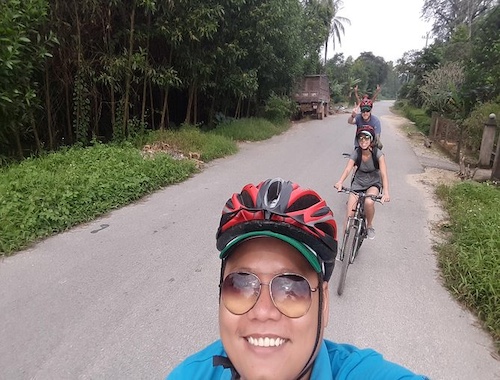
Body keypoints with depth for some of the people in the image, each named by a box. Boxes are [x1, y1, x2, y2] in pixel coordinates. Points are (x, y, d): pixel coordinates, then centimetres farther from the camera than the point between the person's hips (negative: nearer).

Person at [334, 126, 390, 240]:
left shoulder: (378, 153, -20)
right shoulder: (356, 153, -16)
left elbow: (384, 173, -30)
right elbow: (348, 169, -31)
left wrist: (386, 192, -47)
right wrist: (340, 182, -52)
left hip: (373, 183, -1)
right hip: (358, 183, 1)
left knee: (369, 202, -33)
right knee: (349, 216, -11)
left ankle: (369, 225, -2)